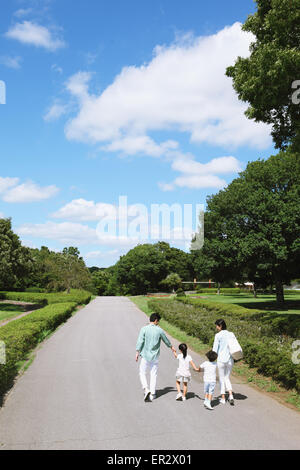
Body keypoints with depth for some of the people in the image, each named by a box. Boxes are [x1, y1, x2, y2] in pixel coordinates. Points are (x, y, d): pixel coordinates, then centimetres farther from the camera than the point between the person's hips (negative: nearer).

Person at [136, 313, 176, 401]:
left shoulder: (144, 329, -7)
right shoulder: (159, 330, -1)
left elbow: (140, 341, -11)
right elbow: (166, 340, 13)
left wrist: (137, 352, -7)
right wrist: (171, 347, 30)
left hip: (145, 355, -2)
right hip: (155, 357, 2)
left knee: (142, 373, 10)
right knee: (153, 375, 10)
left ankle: (146, 389, -8)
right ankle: (152, 394, 13)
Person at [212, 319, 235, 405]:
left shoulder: (218, 335, -11)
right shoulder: (230, 334, 3)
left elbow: (215, 349, -10)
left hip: (221, 359, -4)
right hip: (230, 359, 5)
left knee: (222, 379, 10)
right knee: (227, 378, 18)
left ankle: (223, 398, 15)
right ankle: (231, 396, 1)